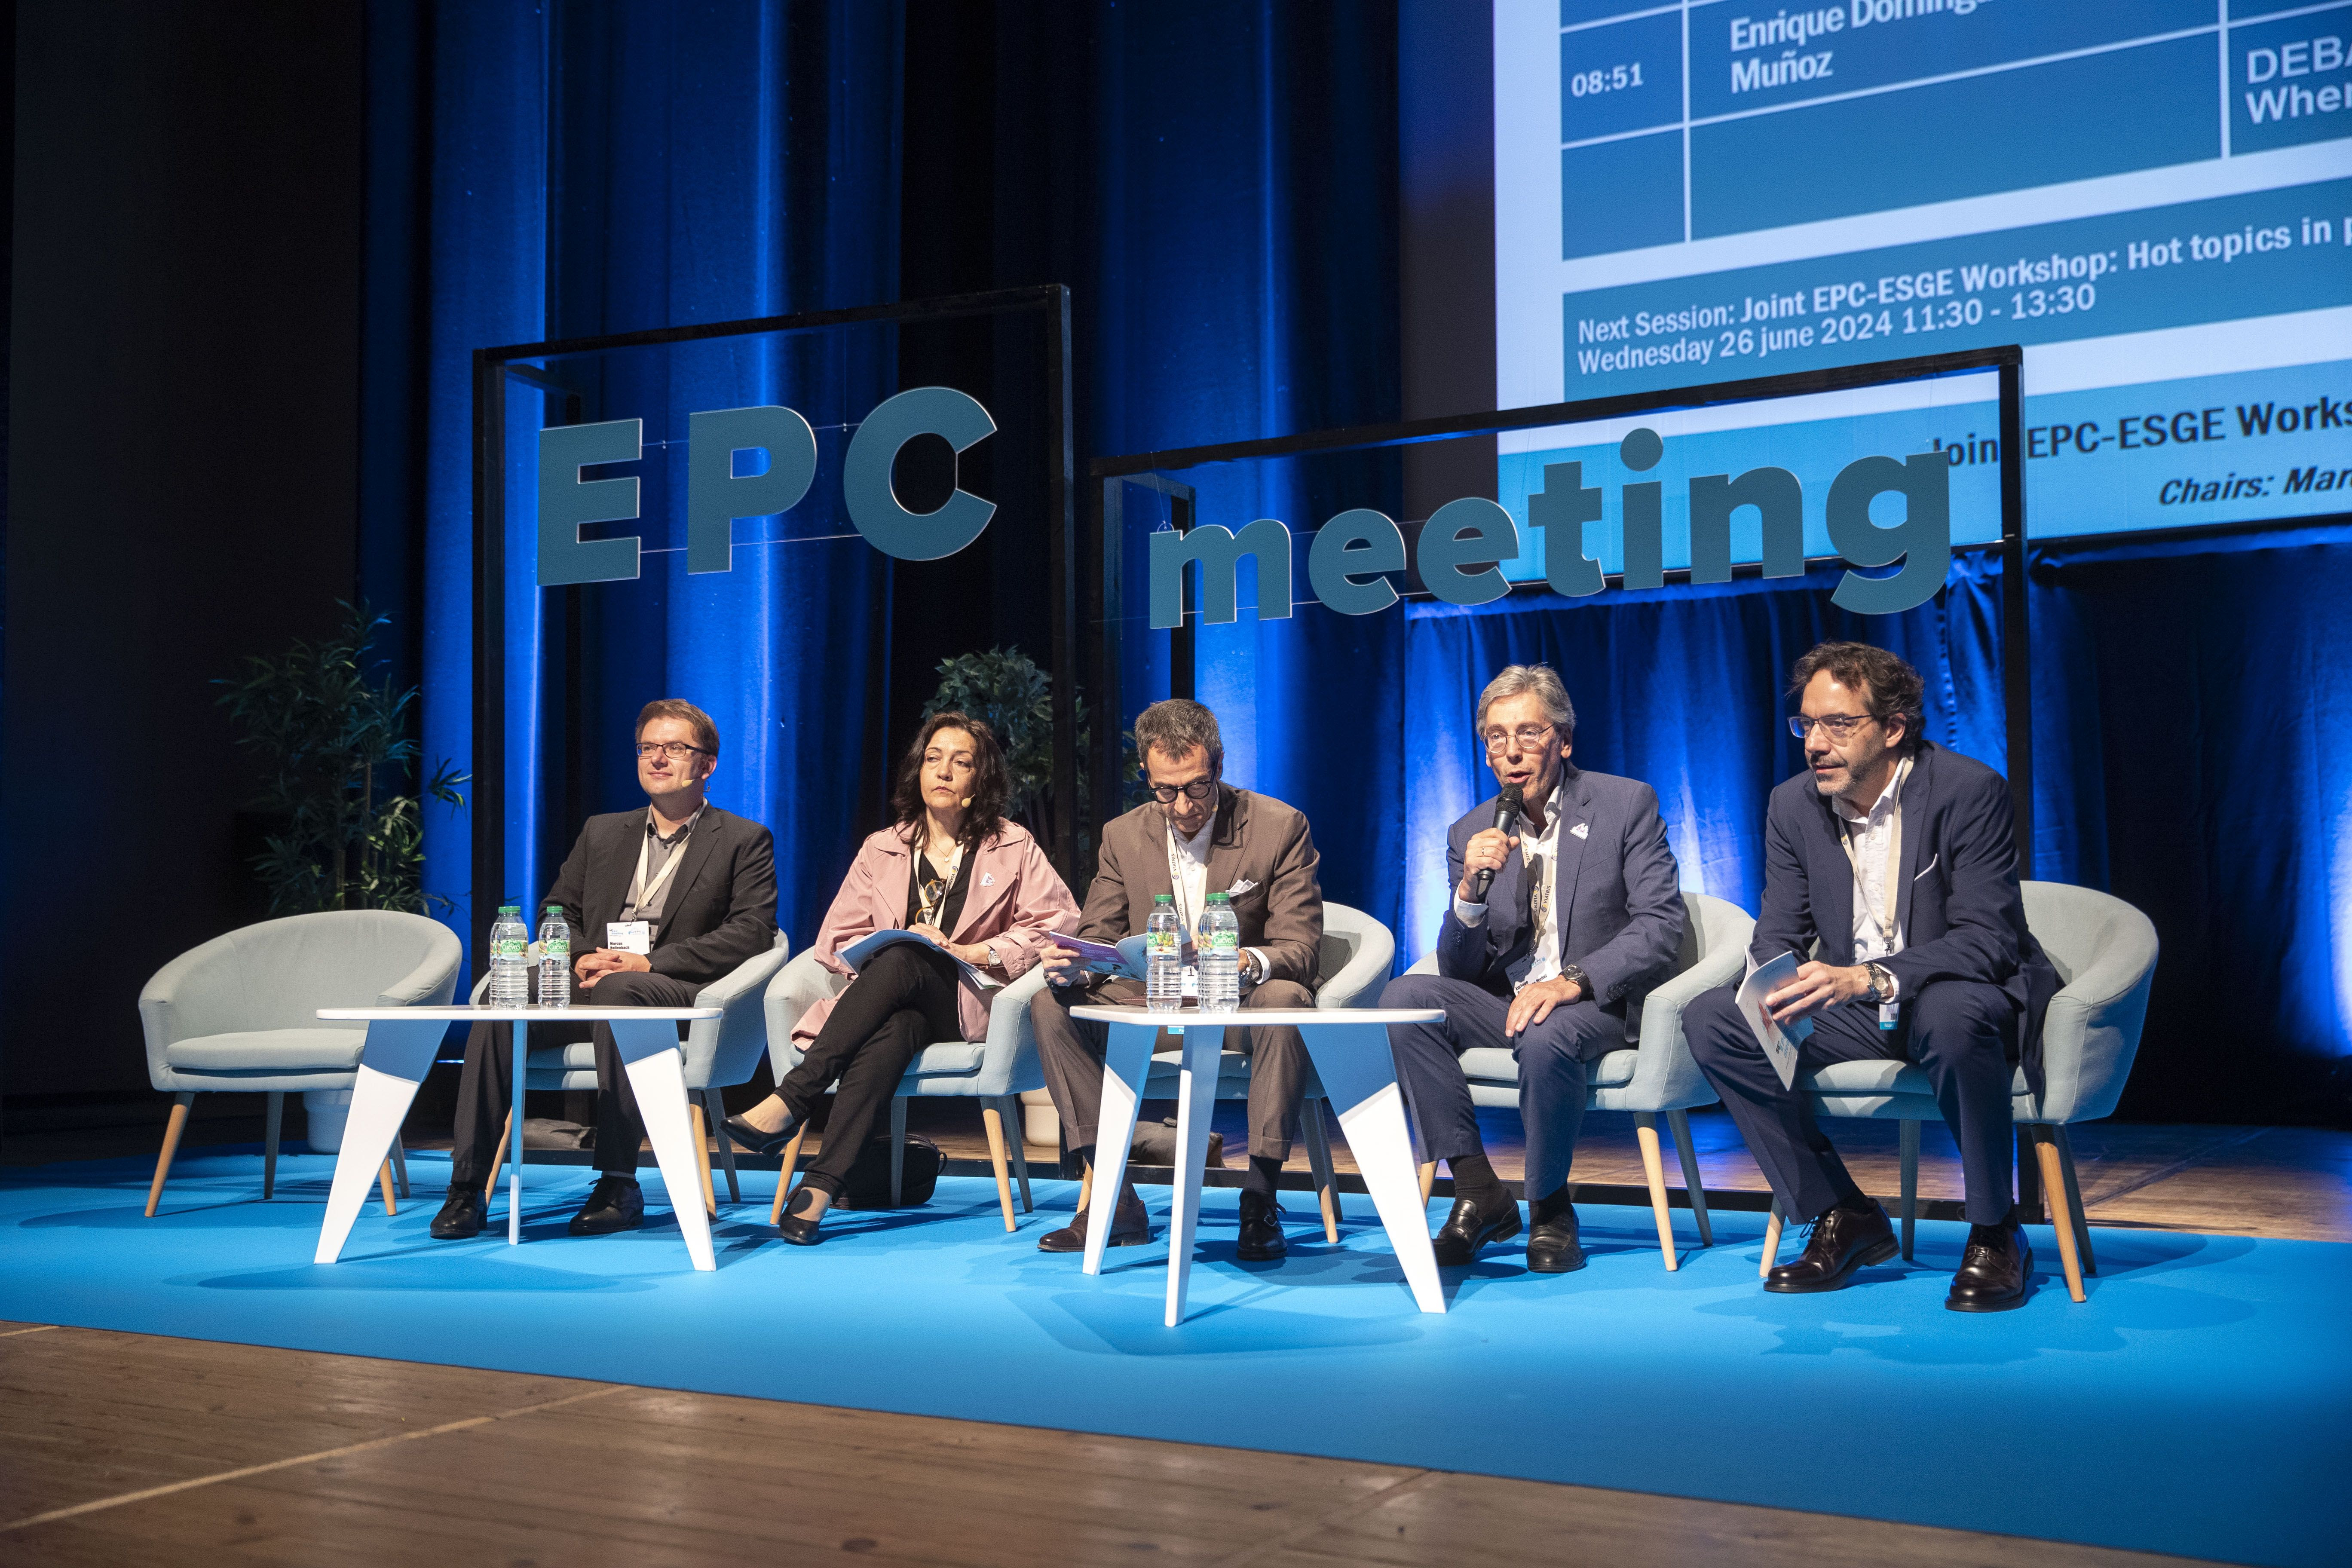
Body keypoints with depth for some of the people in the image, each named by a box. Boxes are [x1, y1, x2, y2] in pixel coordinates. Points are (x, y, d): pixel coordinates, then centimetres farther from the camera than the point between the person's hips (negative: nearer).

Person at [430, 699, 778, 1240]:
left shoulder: (744, 842, 10)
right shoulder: (603, 832, 25)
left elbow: (753, 932, -3)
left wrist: (649, 962, -13)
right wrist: (582, 957, -4)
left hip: (678, 994, -4)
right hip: (586, 985, 4)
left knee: (618, 993, -39)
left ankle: (619, 1185, -35)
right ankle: (466, 1185, -27)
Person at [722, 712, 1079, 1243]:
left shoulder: (1013, 847, 14)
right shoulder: (882, 850, 19)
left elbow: (1061, 922, 3)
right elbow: (836, 940, 12)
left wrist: (976, 951, -8)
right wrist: (897, 940, -8)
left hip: (968, 1007, -2)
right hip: (889, 1004, 2)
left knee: (901, 961, -35)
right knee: (896, 1028, -38)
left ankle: (790, 1101, -42)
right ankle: (823, 1182, -49)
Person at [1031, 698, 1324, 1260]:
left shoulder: (1281, 827, -8)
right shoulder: (1123, 836, 3)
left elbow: (1301, 949, -13)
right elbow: (1099, 938, 4)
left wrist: (1249, 962, -37)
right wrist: (1071, 968, -22)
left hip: (1242, 1010, -3)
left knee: (1285, 999, -37)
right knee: (1052, 1003, -19)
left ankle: (1260, 1200, -29)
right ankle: (1115, 1200, -17)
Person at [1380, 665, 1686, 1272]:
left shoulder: (1627, 805, -2)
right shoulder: (1470, 834, 7)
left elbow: (1661, 926, -10)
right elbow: (1459, 970, 4)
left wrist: (1574, 981, -24)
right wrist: (1470, 892, -17)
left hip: (1597, 1006, -4)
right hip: (1504, 1003, 4)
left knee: (1544, 1038, -37)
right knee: (1404, 998, -22)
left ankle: (1550, 1209, -11)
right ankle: (1478, 1191, -16)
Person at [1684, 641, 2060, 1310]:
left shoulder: (1969, 790, -16)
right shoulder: (1793, 806, 0)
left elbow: (1988, 939, -23)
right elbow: (1777, 937, 2)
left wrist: (1868, 979, -38)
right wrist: (1776, 985, -24)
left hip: (1965, 998, -5)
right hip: (1853, 1010, 5)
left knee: (1952, 1013, -41)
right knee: (1712, 1018, -16)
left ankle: (1995, 1235, -18)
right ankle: (1843, 1218, -6)